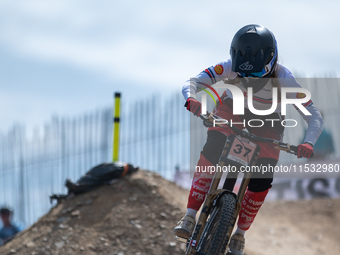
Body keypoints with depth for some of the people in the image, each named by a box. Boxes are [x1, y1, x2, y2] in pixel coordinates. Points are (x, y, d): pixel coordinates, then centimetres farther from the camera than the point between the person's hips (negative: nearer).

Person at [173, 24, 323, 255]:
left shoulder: (283, 79, -32)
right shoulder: (230, 67, -30)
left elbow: (314, 116, -29)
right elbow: (193, 82, -33)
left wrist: (308, 143, -48)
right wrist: (191, 99, -57)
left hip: (266, 124, 0)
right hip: (232, 112, 0)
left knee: (261, 182, -14)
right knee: (211, 154, -27)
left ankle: (240, 235, 7)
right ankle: (190, 218, -26)